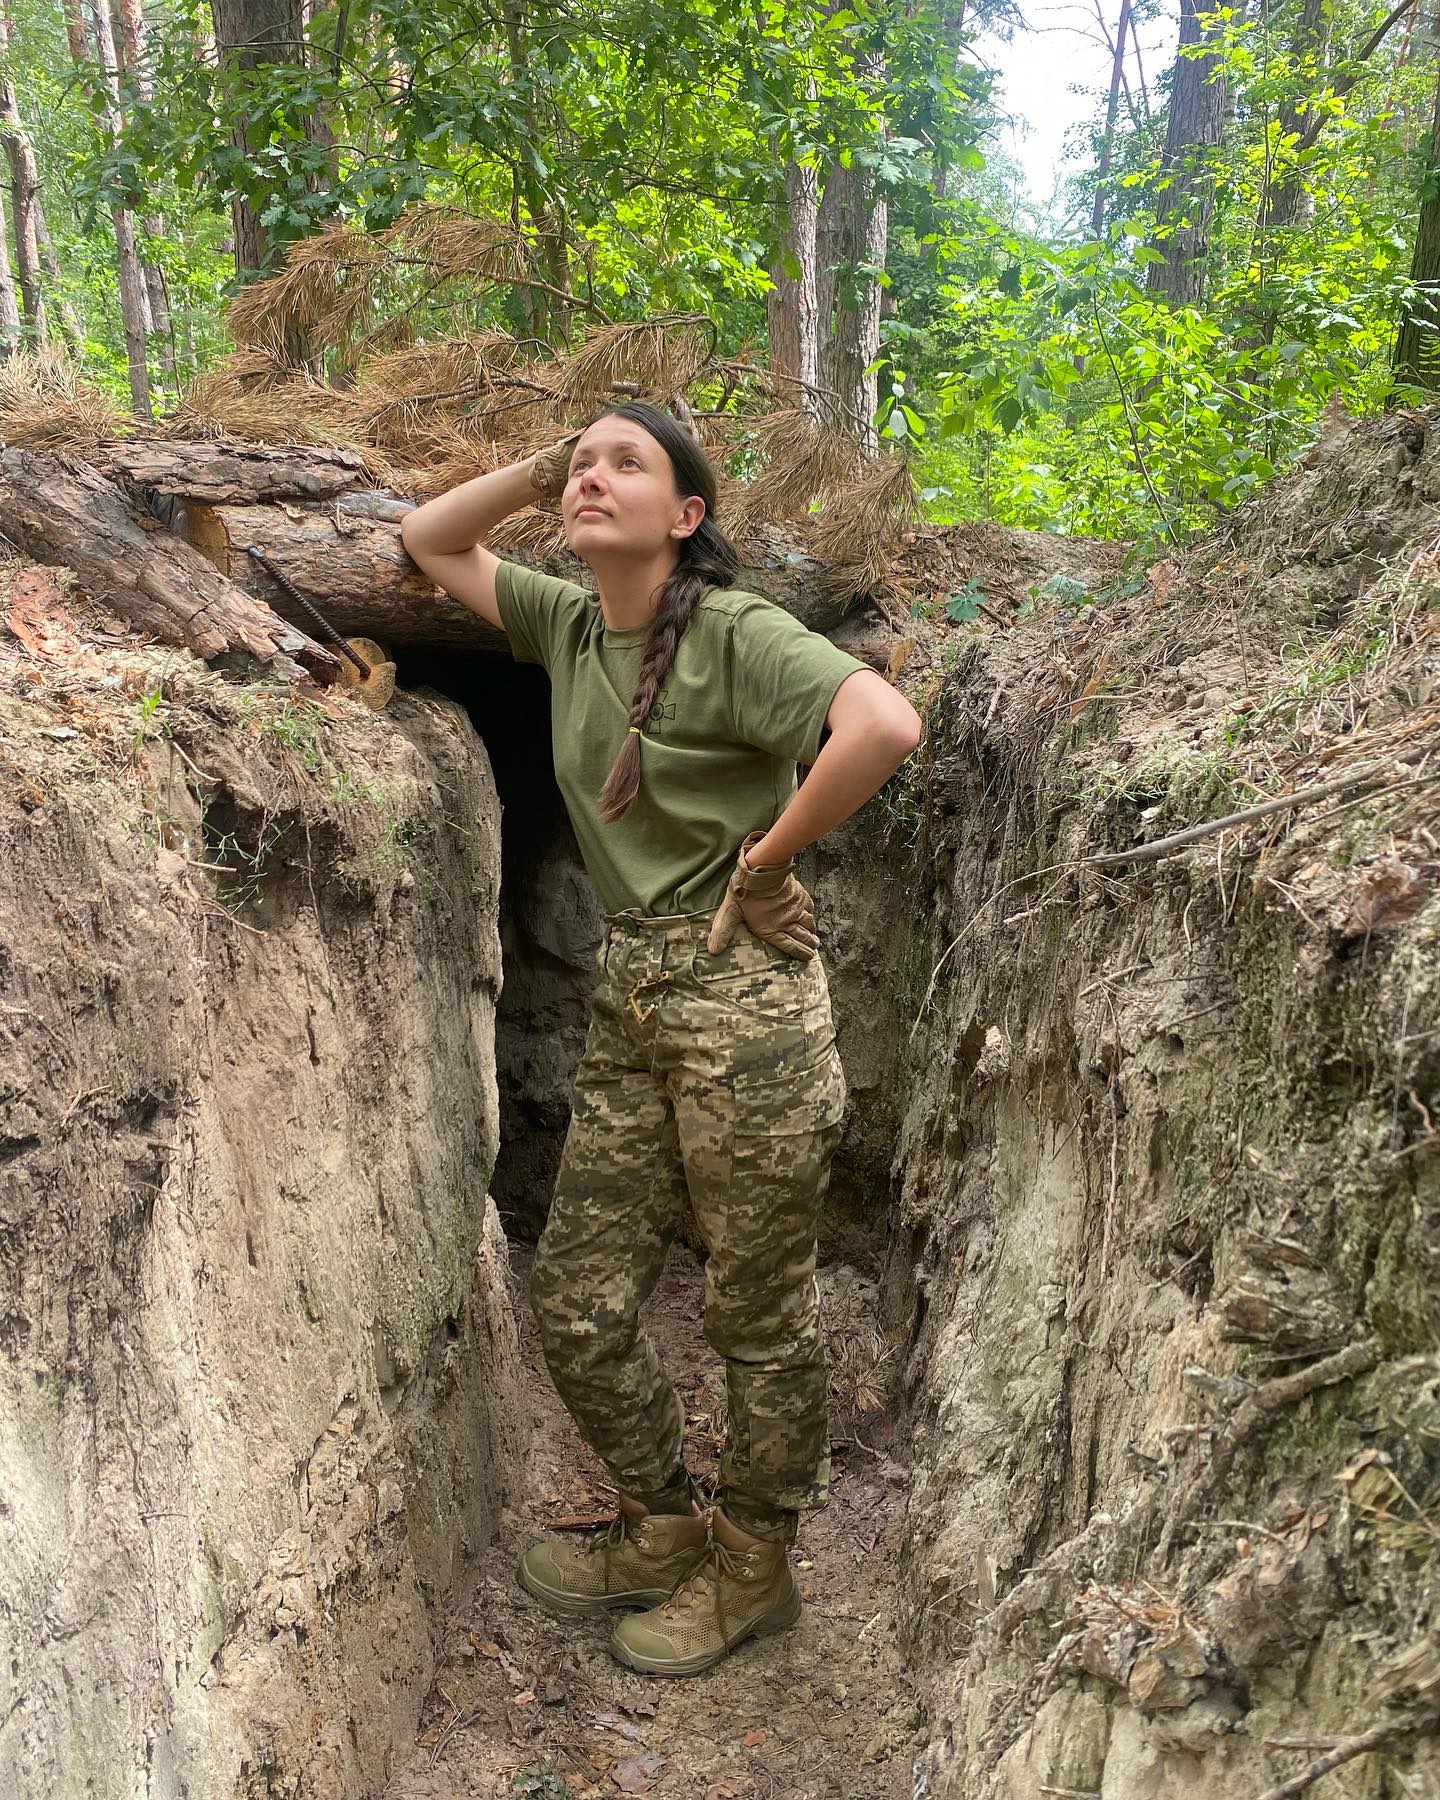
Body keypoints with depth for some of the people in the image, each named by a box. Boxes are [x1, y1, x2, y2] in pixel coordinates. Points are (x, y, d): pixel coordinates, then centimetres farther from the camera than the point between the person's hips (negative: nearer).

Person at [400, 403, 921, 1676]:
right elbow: (432, 541, 24)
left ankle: (755, 1567, 32)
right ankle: (663, 1530, 37)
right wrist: (544, 465, 9)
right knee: (579, 1308, 13)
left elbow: (886, 725, -27)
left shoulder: (734, 631, -11)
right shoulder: (570, 625, 11)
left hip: (741, 996, -7)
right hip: (628, 998, 7)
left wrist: (767, 856, -16)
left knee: (759, 1312, 9)